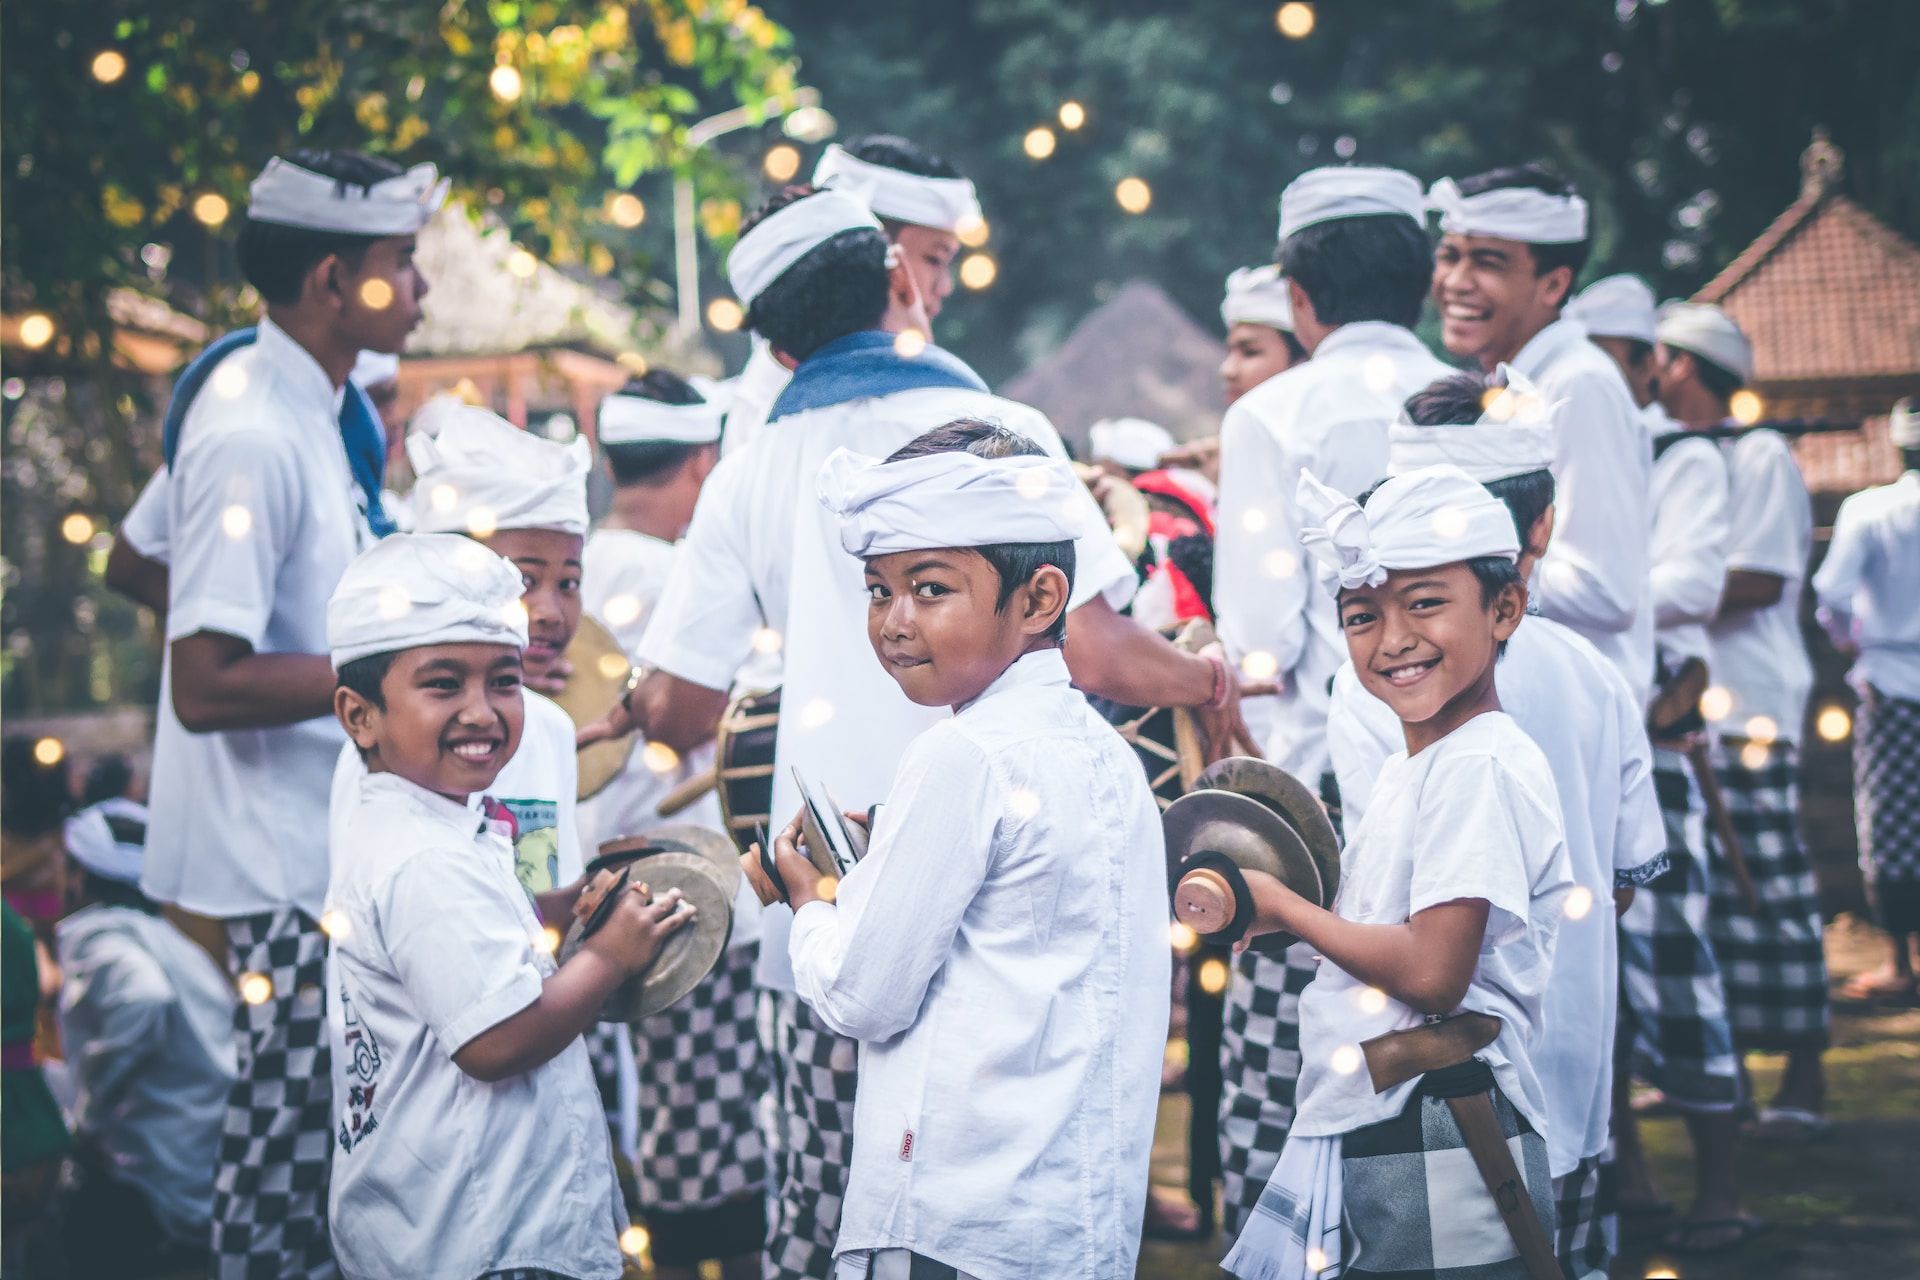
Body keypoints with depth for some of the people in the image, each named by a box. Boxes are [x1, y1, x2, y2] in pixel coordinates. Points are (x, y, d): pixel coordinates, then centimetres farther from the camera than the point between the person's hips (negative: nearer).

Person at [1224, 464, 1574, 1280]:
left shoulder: (1481, 767, -15)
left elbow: (1433, 973, -22)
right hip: (1360, 1145, 9)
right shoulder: (1407, 770, 14)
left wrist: (1284, 907, -10)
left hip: (1437, 1166, -9)